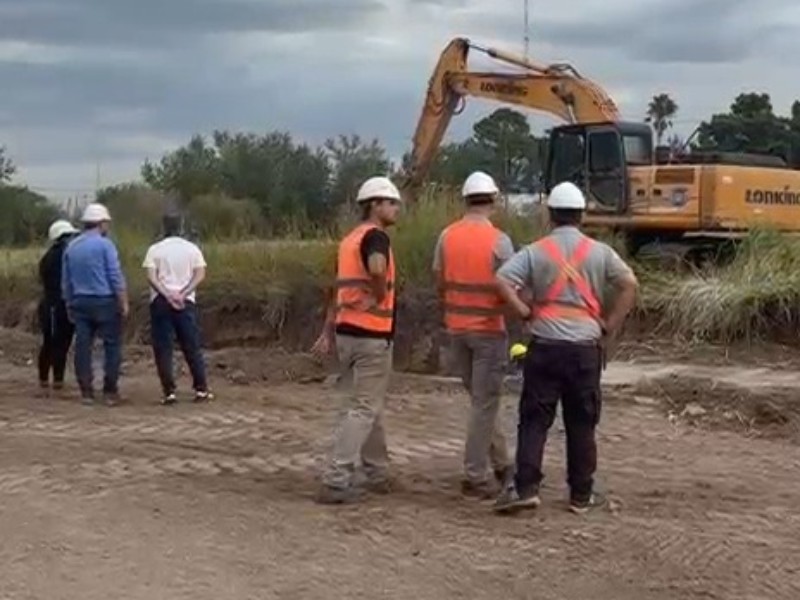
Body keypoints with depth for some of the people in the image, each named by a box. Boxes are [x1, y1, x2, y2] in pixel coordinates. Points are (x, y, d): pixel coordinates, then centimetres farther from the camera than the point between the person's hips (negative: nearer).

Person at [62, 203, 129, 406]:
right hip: (104, 301, -5)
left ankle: (86, 392, 7)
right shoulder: (105, 244, -7)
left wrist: (69, 305, 21)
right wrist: (124, 302, -7)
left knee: (83, 346, 6)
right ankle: (110, 392, 0)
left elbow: (66, 281, 13)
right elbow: (116, 276, -12)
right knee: (112, 346, 2)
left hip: (80, 302, 5)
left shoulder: (71, 247, 10)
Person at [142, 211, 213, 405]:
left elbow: (151, 277, -11)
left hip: (160, 301, -1)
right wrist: (183, 294, -12)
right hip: (186, 302, 1)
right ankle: (201, 389, 8)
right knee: (192, 347, 8)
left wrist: (167, 295, -15)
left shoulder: (155, 249, 1)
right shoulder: (191, 248, 5)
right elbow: (200, 275, -6)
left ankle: (169, 391, -2)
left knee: (163, 348, 2)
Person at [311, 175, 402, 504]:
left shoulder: (350, 239, 17)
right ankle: (336, 481, -9)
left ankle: (377, 474, 27)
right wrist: (380, 296, -17)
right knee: (363, 409, -5)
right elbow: (377, 267, -34)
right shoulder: (376, 236, -11)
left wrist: (328, 332, 16)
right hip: (371, 334, -9)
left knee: (366, 405, 18)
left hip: (346, 331, 9)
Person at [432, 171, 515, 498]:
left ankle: (501, 464, 25)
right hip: (489, 329, -5)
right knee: (485, 403, 2)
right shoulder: (498, 240, -13)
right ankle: (475, 476, 4)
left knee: (481, 399, 18)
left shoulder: (447, 236, 1)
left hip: (456, 328, 5)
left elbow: (439, 283, 8)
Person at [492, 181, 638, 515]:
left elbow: (502, 280, -12)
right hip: (586, 347, 1)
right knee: (582, 423, 9)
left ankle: (525, 487, -6)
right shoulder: (599, 252, 4)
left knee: (534, 419, 3)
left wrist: (525, 313, -1)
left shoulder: (536, 251, 0)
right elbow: (629, 285, -4)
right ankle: (582, 495, 15)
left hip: (545, 345, -1)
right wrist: (609, 326, 3)